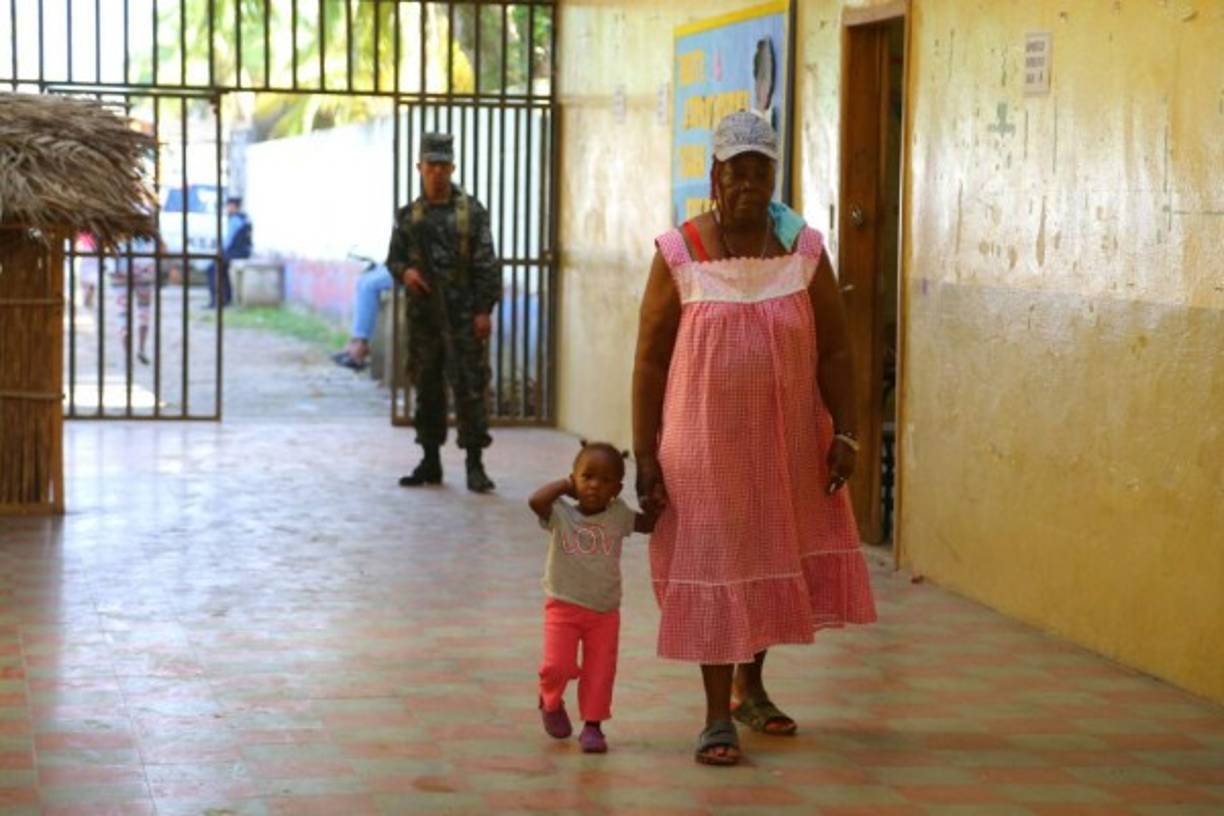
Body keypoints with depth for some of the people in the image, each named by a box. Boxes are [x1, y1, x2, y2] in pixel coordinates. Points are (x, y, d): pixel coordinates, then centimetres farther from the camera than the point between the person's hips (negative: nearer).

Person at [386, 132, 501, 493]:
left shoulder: (471, 212, -1)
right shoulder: (409, 216, 10)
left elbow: (486, 264, -3)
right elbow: (394, 258, 16)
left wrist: (484, 309, -10)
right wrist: (404, 271, -7)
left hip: (463, 315, -4)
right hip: (422, 315, 4)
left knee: (469, 388, -6)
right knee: (427, 389, 10)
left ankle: (475, 465, -1)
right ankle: (430, 462, 19)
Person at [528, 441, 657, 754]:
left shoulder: (618, 516, 0)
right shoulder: (560, 515, -10)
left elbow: (651, 524, 9)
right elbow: (535, 500, -29)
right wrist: (565, 484, -16)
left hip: (605, 611, 2)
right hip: (564, 607, -2)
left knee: (600, 671, 3)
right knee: (558, 665, -7)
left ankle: (593, 725, 17)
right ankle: (550, 702, 25)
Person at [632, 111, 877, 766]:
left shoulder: (804, 251, 1)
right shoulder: (679, 256, -6)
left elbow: (835, 351, 4)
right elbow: (649, 362, -5)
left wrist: (844, 433, -4)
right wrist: (645, 456, -9)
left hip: (788, 443, 3)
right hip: (704, 443, -3)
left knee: (774, 559, 14)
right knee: (712, 567, 0)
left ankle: (749, 685, 36)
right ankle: (718, 716, 7)